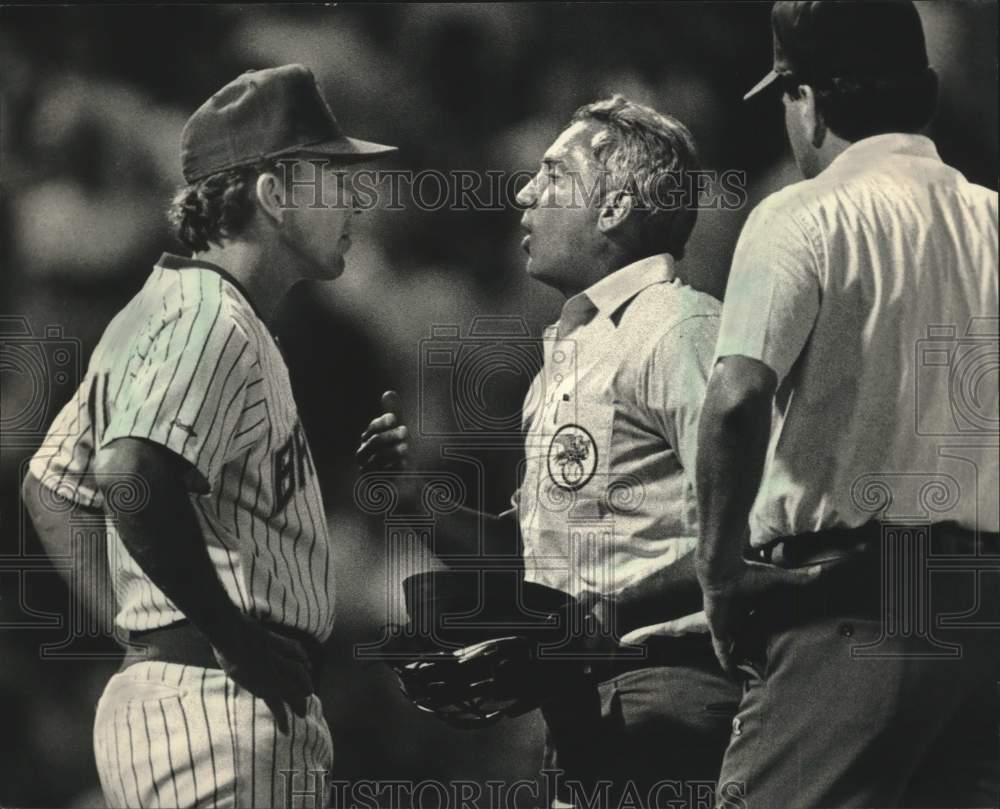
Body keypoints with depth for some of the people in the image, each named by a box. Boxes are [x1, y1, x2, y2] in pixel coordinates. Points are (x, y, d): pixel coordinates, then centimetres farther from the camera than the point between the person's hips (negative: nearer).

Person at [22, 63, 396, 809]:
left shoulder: (170, 309, 19)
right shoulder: (208, 319, -11)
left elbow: (48, 486, 24)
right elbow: (130, 477, -29)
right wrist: (231, 630, -21)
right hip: (222, 705, -10)